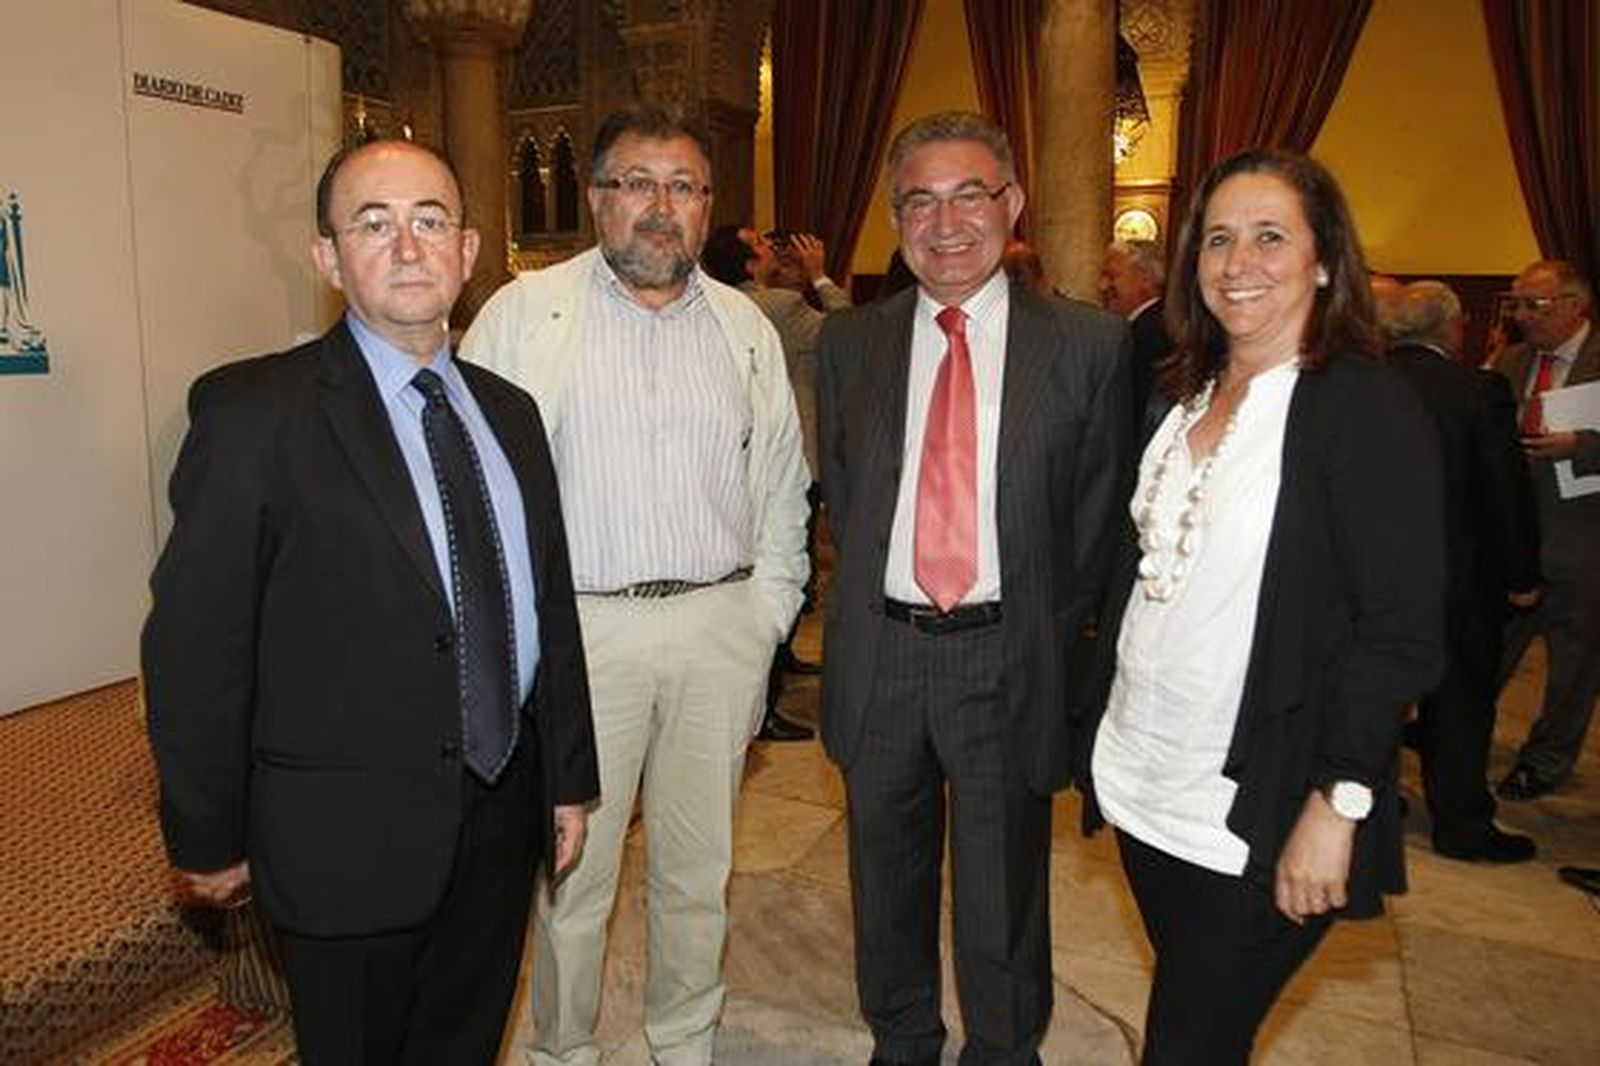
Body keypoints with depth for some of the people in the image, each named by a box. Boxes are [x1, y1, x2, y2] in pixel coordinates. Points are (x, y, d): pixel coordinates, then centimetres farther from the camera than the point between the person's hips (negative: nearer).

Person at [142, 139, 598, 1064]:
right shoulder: (254, 410, -12)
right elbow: (194, 644, -10)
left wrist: (571, 778, 10)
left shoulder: (510, 411, 6)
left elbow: (552, 607, 8)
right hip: (349, 838, -5)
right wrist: (208, 837, -4)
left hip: (504, 818, 5)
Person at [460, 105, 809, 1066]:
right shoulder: (523, 313, 0)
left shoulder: (746, 327, 10)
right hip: (578, 628, -2)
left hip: (719, 628, 3)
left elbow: (782, 491, 12)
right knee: (572, 871, 9)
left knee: (700, 870, 15)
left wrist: (764, 621, 6)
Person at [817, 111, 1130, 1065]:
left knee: (1003, 899, 15)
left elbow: (1099, 512, 0)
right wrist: (872, 610, 3)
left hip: (1007, 662, -2)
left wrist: (1049, 636, -3)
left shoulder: (1090, 345, -3)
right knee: (888, 883, 20)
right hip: (879, 655, 3)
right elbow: (841, 494, 9)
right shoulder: (850, 342, 4)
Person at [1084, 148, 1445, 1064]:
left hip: (1259, 814, -6)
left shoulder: (1370, 407, -12)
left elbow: (1402, 634, -15)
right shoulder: (1185, 397, 8)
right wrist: (1111, 736, 12)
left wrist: (1337, 806, -19)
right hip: (1147, 782, 6)